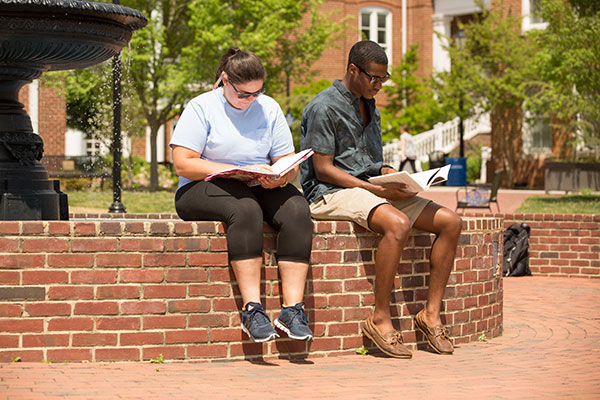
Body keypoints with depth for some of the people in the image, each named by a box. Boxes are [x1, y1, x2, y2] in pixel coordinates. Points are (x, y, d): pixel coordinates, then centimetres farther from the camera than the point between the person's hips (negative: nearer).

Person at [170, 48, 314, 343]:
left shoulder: (269, 108, 13)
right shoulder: (201, 108, -1)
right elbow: (183, 164, -11)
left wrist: (280, 177, -15)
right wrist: (238, 172, -19)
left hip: (260, 188, 4)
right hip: (205, 188, -4)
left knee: (297, 210, -27)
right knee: (246, 209, -37)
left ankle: (293, 308, -32)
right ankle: (252, 308, -40)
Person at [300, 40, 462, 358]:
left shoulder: (369, 106, 20)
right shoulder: (324, 107, -8)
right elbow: (324, 169, -13)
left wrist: (391, 175, 1)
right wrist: (377, 189, -19)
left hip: (373, 190, 9)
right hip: (330, 193, -9)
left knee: (450, 222, -8)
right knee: (397, 223, -38)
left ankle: (431, 313, -7)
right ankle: (380, 320, -27)